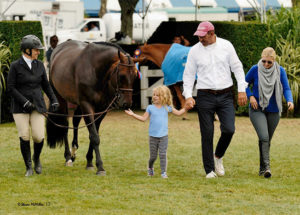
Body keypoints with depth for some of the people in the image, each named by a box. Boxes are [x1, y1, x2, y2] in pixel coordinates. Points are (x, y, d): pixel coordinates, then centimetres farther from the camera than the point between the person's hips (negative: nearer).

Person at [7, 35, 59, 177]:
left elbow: (45, 85, 16)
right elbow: (10, 88, -8)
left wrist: (54, 101, 6)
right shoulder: (15, 66, -5)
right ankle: (28, 167, 8)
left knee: (39, 136, -8)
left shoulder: (39, 65, 7)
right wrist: (24, 102, -17)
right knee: (24, 137, -7)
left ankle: (36, 159, 21)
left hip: (37, 106, 3)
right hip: (20, 108, -3)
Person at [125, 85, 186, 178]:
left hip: (163, 136, 0)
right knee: (153, 156, 6)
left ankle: (163, 172, 0)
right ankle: (150, 168, 33)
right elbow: (143, 118, 3)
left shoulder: (167, 108, 2)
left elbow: (178, 113, 12)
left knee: (163, 154, -6)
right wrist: (133, 114, -5)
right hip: (153, 136, 0)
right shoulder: (150, 108, 1)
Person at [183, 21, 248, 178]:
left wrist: (241, 90, 0)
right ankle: (210, 170, 4)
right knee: (207, 134, -3)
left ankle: (218, 156, 17)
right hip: (205, 96, 0)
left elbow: (237, 68, 7)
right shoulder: (195, 50, 2)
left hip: (225, 96, 1)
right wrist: (188, 96, -6)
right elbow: (188, 75, 5)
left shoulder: (226, 46, 3)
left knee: (229, 129, -11)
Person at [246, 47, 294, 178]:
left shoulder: (280, 71, -4)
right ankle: (266, 166, -24)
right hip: (257, 110, -2)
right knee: (264, 137, -21)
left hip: (273, 111, 3)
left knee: (267, 140, 10)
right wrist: (250, 96, -11)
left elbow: (286, 89, -2)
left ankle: (262, 169, 21)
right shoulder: (255, 70, -8)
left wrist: (289, 101, -21)